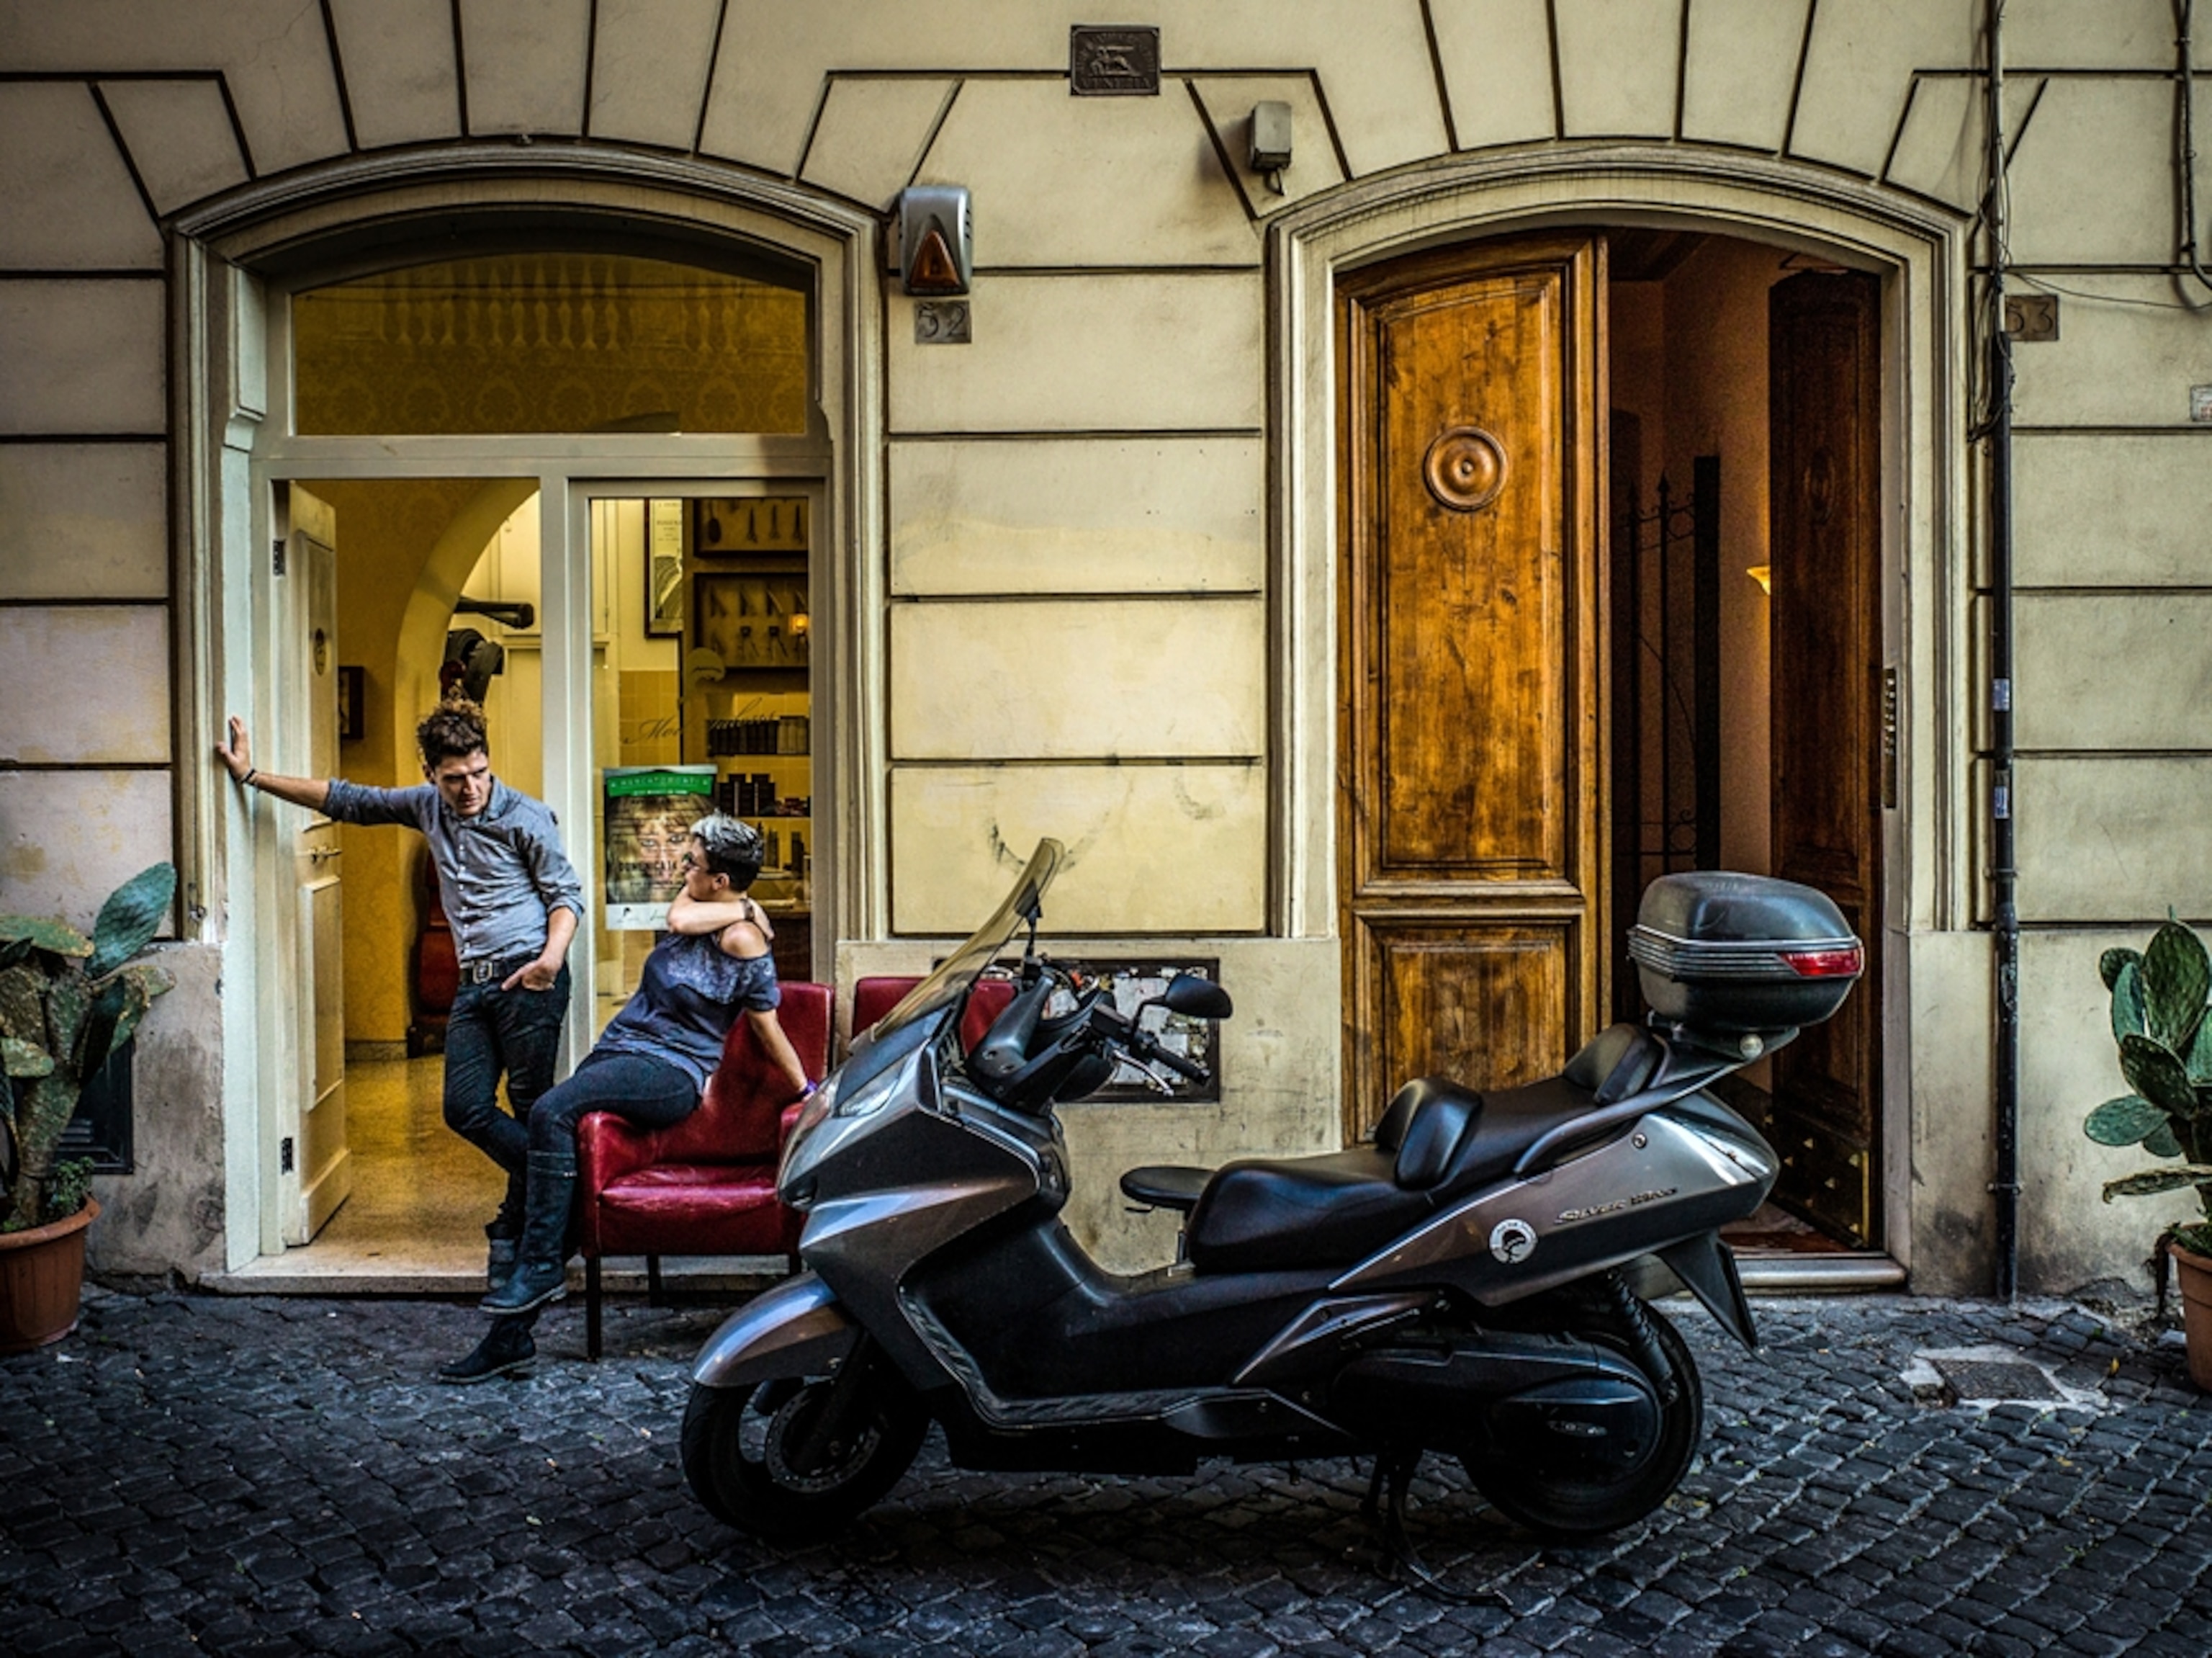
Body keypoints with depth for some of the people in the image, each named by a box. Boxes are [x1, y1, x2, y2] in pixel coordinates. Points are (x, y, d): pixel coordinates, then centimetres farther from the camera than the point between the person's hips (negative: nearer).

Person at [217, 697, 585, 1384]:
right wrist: (254, 777, 22)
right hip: (474, 985, 7)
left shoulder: (526, 817, -5)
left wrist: (553, 953, -22)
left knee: (533, 1113, -6)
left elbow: (566, 892, -5)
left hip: (529, 981, -7)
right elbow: (344, 800, 21)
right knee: (466, 1107, -9)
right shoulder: (427, 807, 14)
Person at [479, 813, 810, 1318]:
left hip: (671, 1073, -9)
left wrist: (807, 1093, -4)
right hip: (620, 1048, 9)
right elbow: (678, 920, -15)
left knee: (552, 1112, -26)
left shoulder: (742, 940, -13)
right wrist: (746, 907, -7)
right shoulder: (698, 901, 10)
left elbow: (769, 1030, -7)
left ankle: (542, 1269, -22)